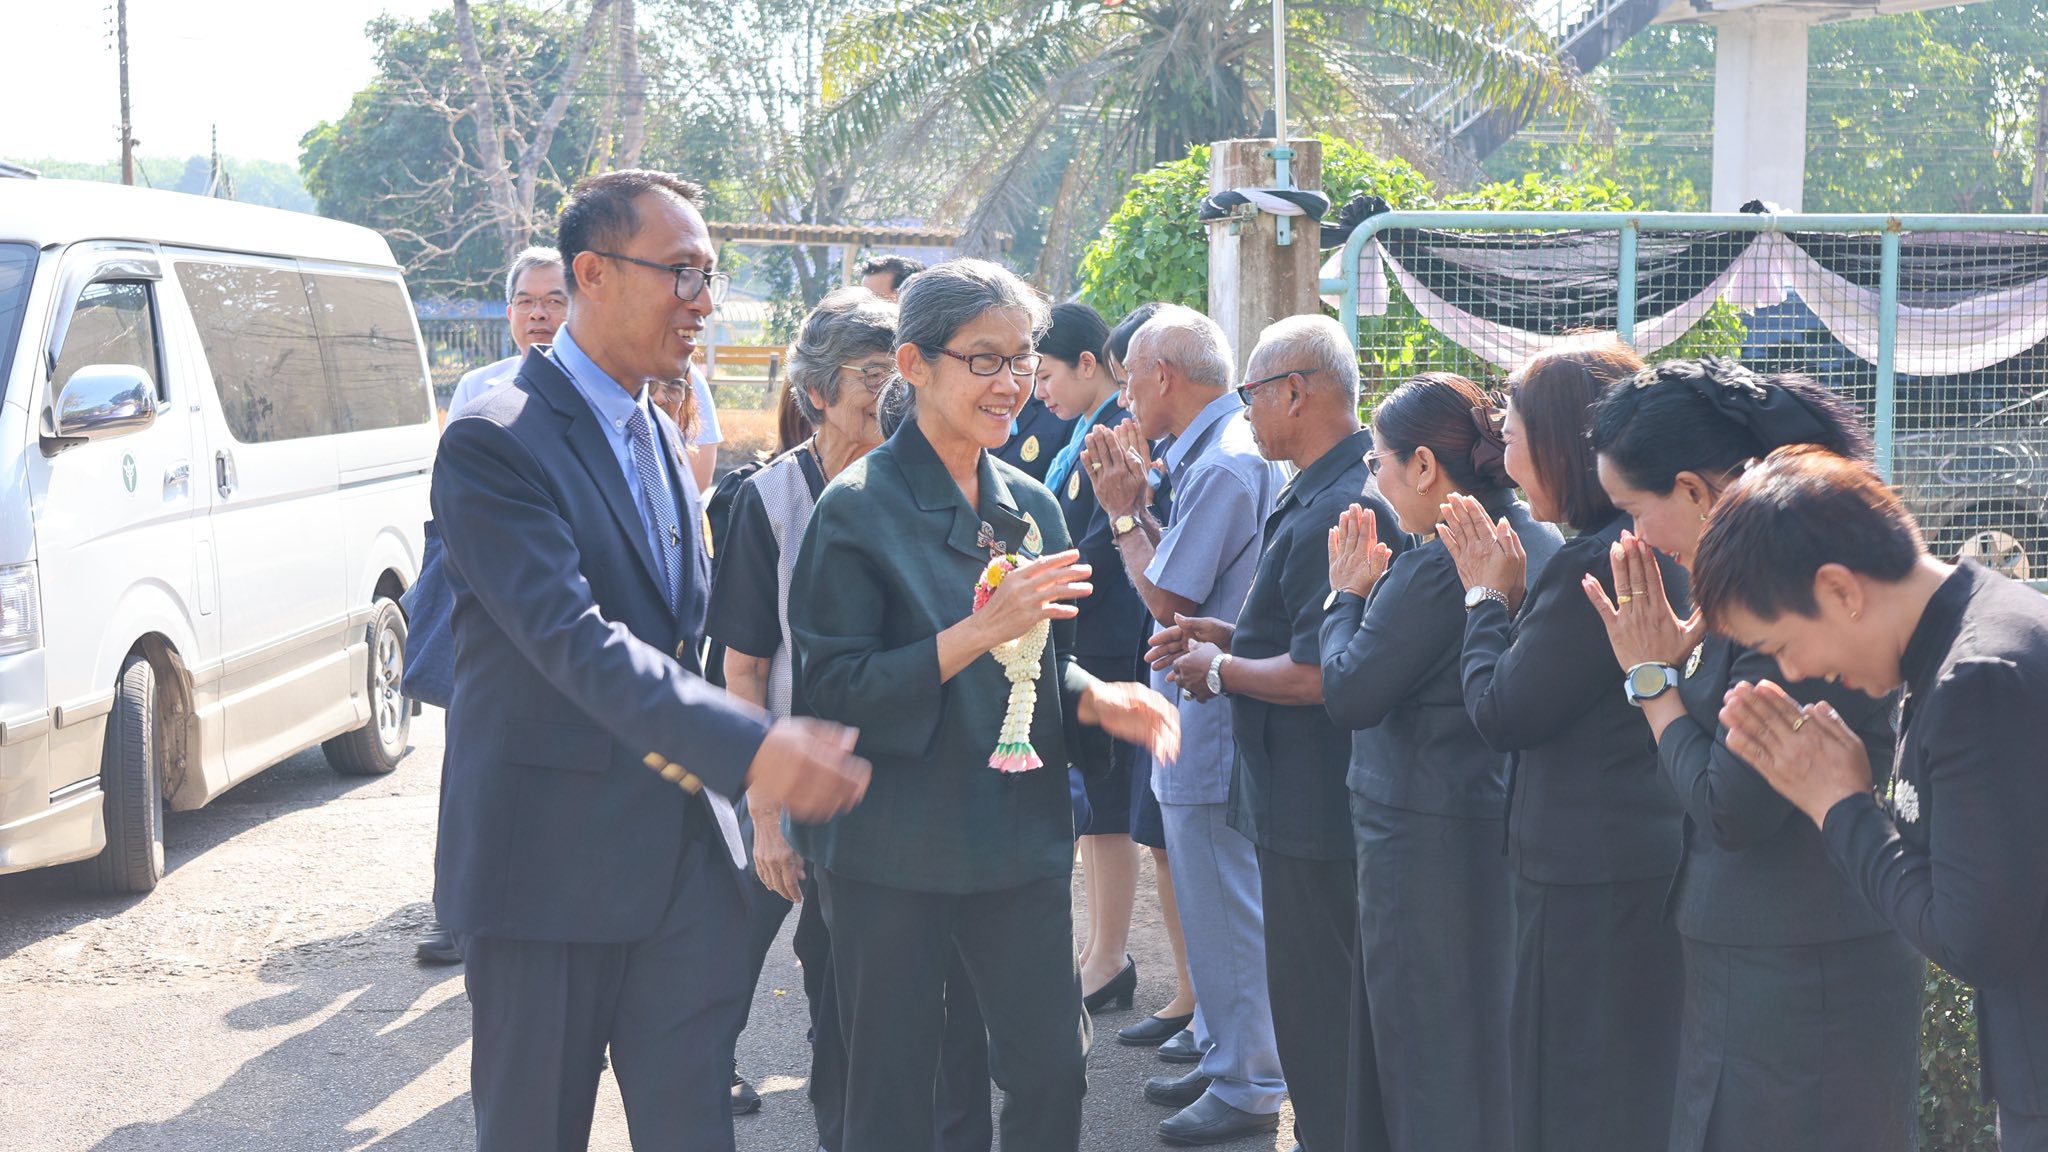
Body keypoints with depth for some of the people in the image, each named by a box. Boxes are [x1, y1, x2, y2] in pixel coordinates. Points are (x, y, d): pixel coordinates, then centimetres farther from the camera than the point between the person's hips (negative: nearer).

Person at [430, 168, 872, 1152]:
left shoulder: (660, 435, 14)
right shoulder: (494, 443, -14)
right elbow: (575, 638, -26)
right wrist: (748, 746, -35)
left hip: (685, 861, 7)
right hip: (551, 863, -7)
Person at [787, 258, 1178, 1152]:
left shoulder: (1029, 507, 9)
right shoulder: (859, 509, -9)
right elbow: (832, 689, -15)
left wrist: (1100, 701, -5)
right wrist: (981, 631, -23)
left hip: (1020, 836, 5)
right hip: (893, 848, -5)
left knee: (1053, 1071, 6)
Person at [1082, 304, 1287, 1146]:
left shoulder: (1223, 465, -20)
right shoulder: (1221, 451, 11)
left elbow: (1166, 599, -18)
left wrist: (1123, 512, -6)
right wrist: (1136, 503, 6)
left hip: (1212, 726, -10)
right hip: (1201, 723, 10)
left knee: (1226, 913, -1)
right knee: (1215, 906, 19)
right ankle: (1222, 1059, 30)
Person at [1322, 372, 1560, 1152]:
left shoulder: (1436, 567, -21)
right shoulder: (1538, 544, 7)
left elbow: (1348, 693, -18)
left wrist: (1348, 594, -5)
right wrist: (1379, 585, 5)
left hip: (1427, 840, -9)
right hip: (1503, 824, 9)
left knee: (1427, 1063, 3)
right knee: (1491, 1038, 19)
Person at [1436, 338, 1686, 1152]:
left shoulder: (1598, 564, -22)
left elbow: (1501, 713, -15)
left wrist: (1488, 594, -2)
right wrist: (1514, 595, 6)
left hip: (1593, 883, -10)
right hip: (1643, 863, 10)